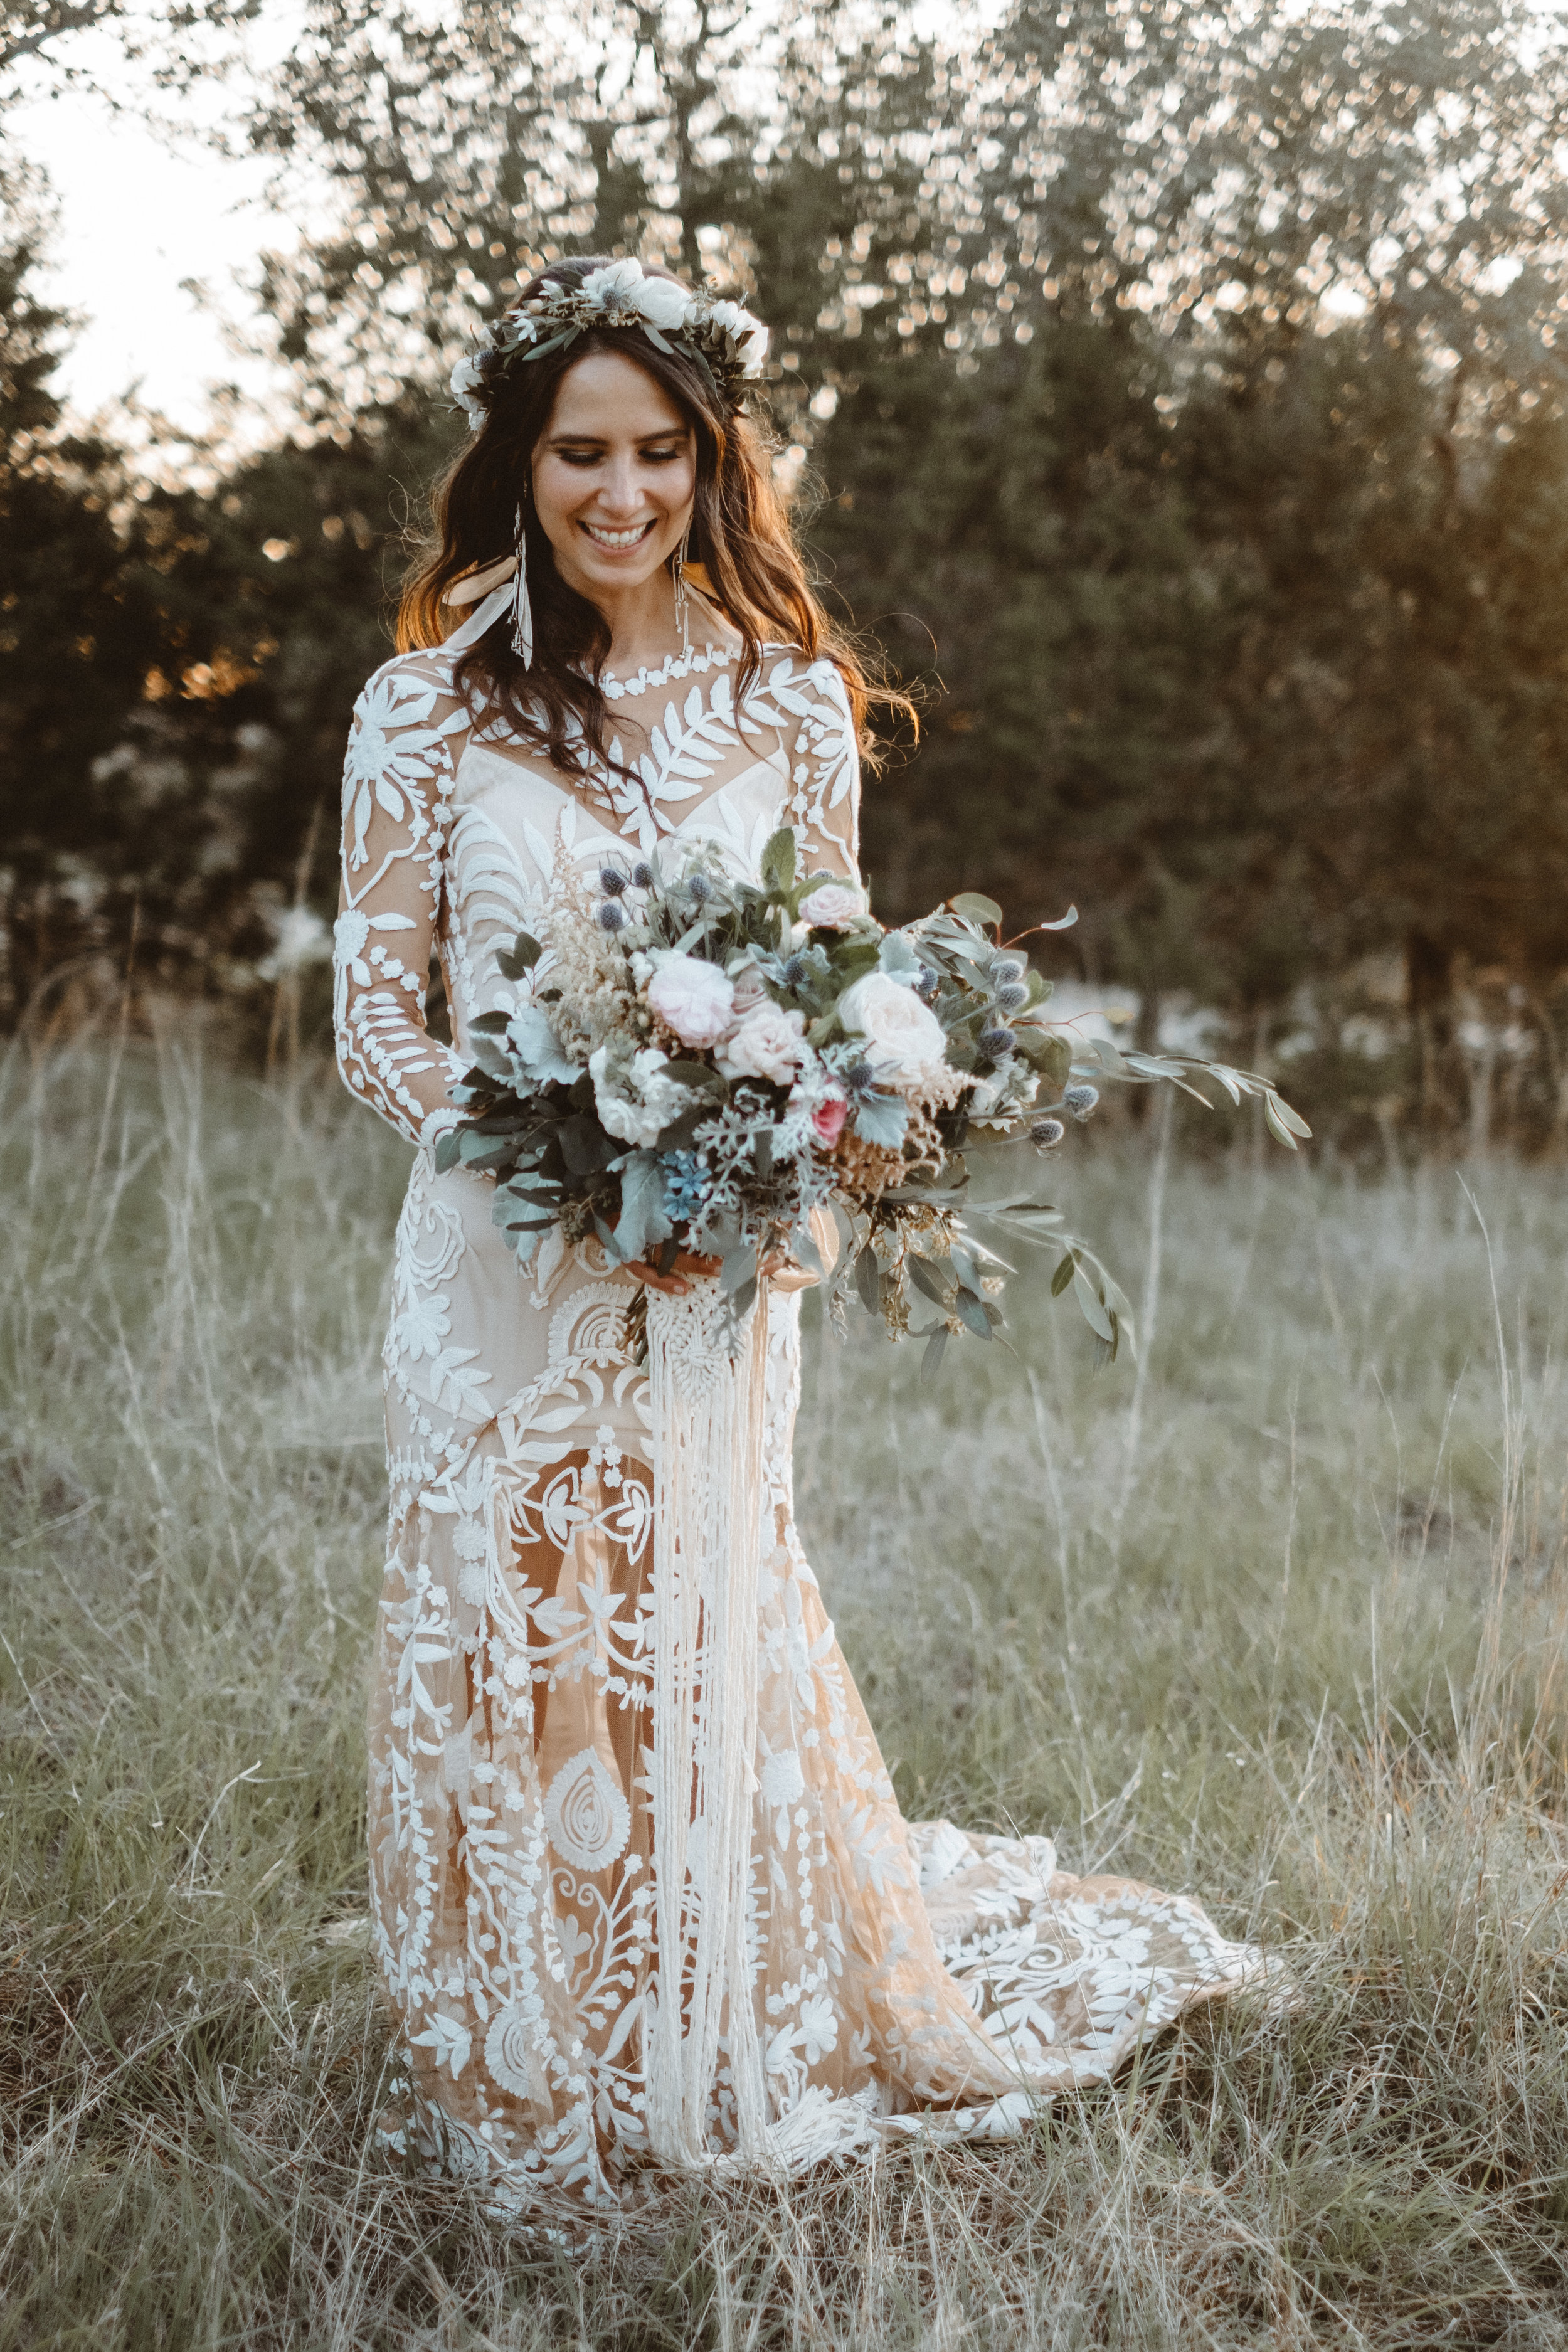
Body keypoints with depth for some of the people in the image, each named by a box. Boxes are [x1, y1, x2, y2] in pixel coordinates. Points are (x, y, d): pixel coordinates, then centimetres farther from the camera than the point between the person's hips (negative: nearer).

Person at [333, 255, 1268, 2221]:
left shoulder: (789, 696, 3)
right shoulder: (428, 706, -2)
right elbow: (375, 1012, -1)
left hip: (718, 1257, 1)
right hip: (501, 1261, 0)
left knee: (708, 1627, 7)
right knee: (507, 1634, 6)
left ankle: (729, 2064, 30)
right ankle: (526, 2088, 26)